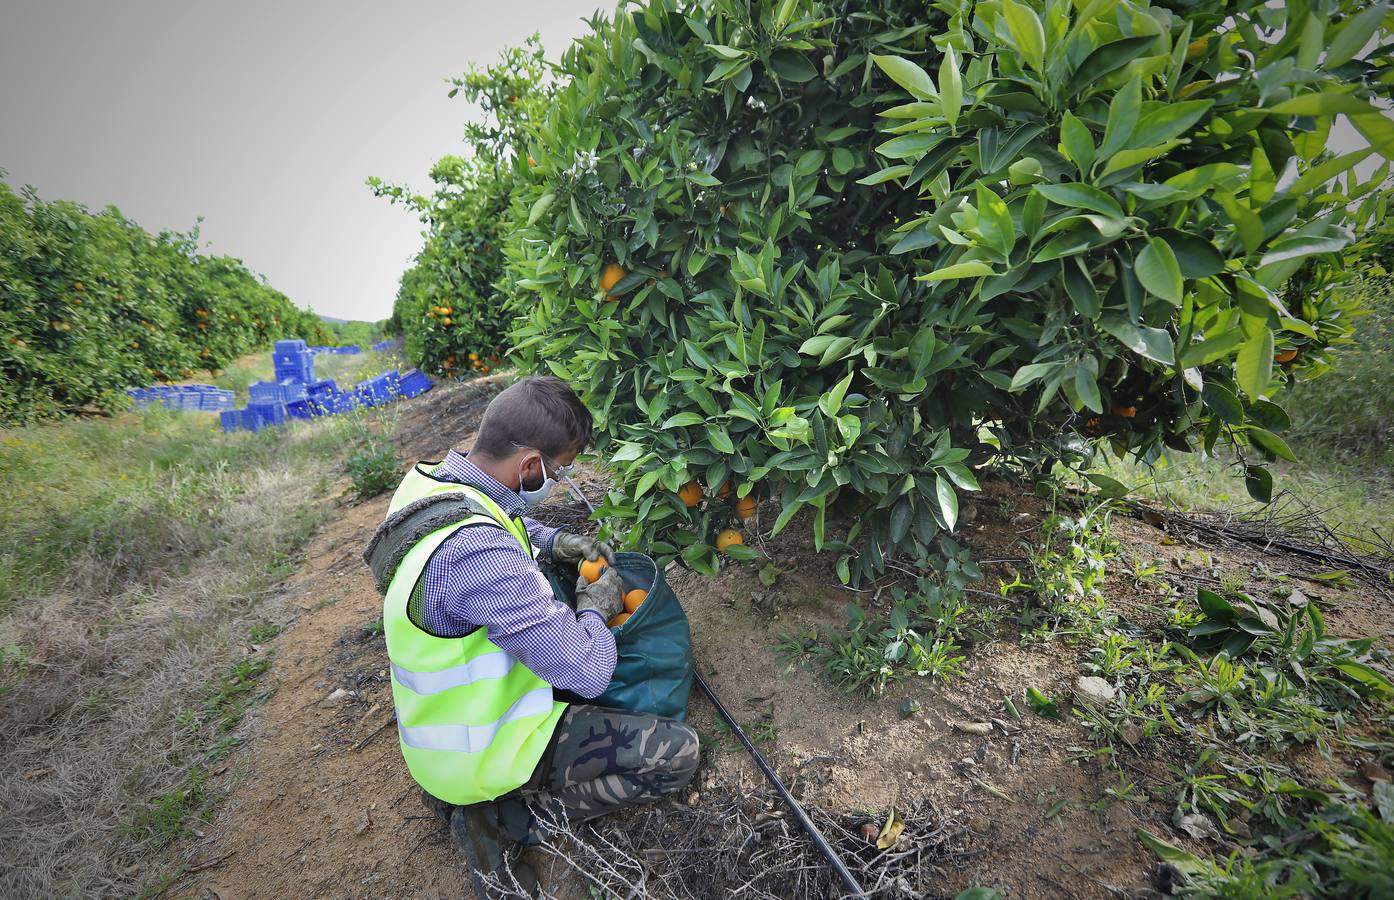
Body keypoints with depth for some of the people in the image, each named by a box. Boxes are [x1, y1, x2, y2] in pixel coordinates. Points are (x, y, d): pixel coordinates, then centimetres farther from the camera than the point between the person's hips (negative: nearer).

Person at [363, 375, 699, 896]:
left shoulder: (430, 479, -9)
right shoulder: (476, 551, -38)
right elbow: (588, 672, -30)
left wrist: (551, 541, 0)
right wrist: (596, 606, -10)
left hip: (442, 706, 9)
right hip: (477, 750, -8)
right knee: (677, 753, -7)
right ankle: (500, 822, 0)